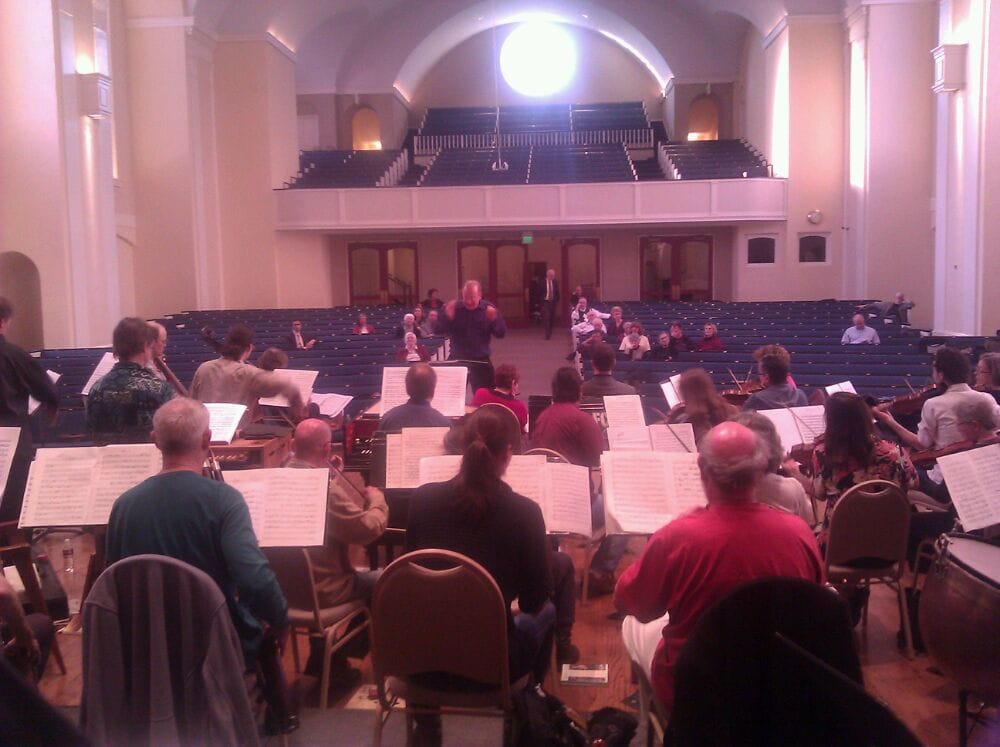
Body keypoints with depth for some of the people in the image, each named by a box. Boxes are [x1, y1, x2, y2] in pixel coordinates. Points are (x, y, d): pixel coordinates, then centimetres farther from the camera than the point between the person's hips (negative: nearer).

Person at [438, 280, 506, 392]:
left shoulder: (489, 310, -2)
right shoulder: (454, 309, -1)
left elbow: (501, 333, -6)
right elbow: (439, 331, -3)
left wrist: (494, 320, -24)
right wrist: (447, 317, -20)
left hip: (481, 361, -1)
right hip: (457, 360, 1)